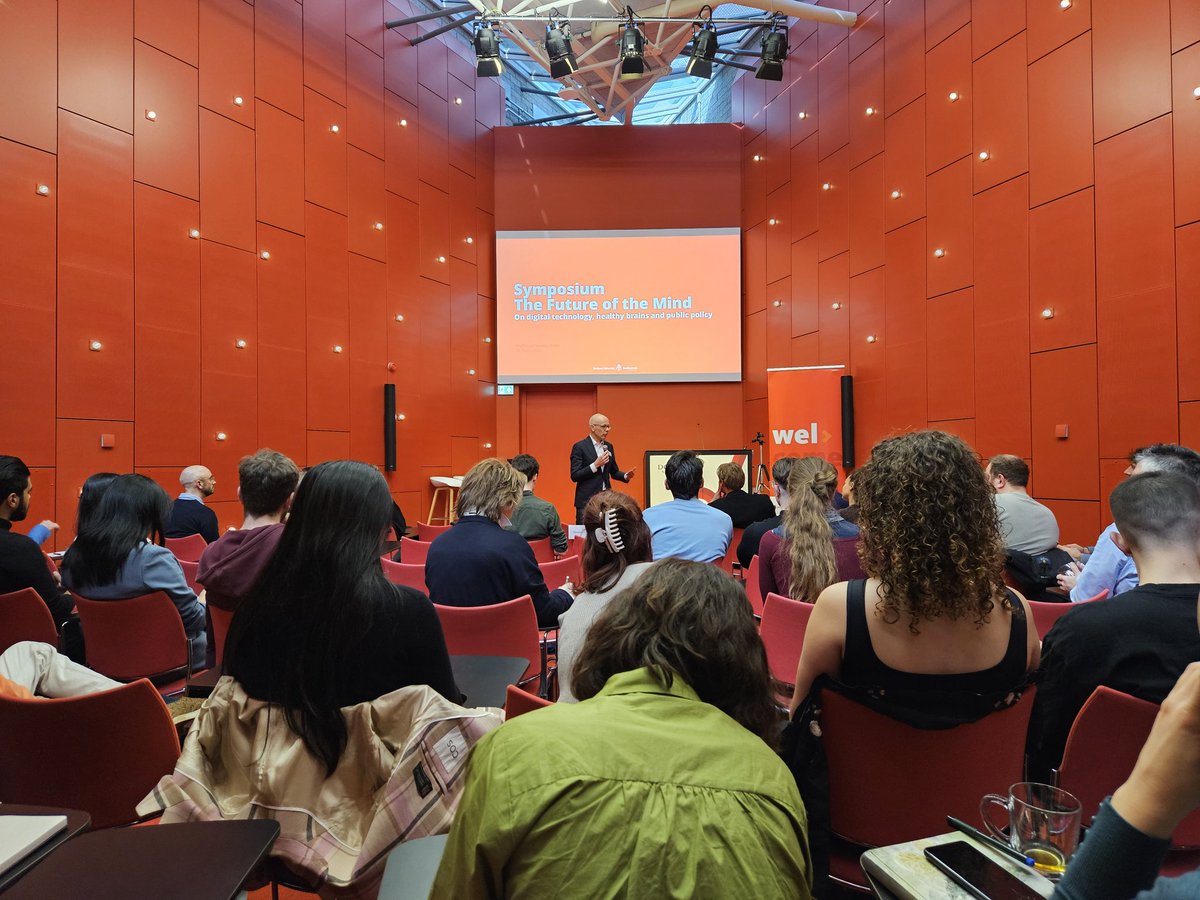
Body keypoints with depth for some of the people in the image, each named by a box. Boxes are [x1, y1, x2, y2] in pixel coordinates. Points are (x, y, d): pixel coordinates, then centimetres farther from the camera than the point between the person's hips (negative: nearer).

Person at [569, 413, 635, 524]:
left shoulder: (608, 446, 12)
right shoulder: (579, 447, -6)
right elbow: (574, 476, -11)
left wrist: (625, 476, 0)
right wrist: (595, 465, -19)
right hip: (587, 500, -5)